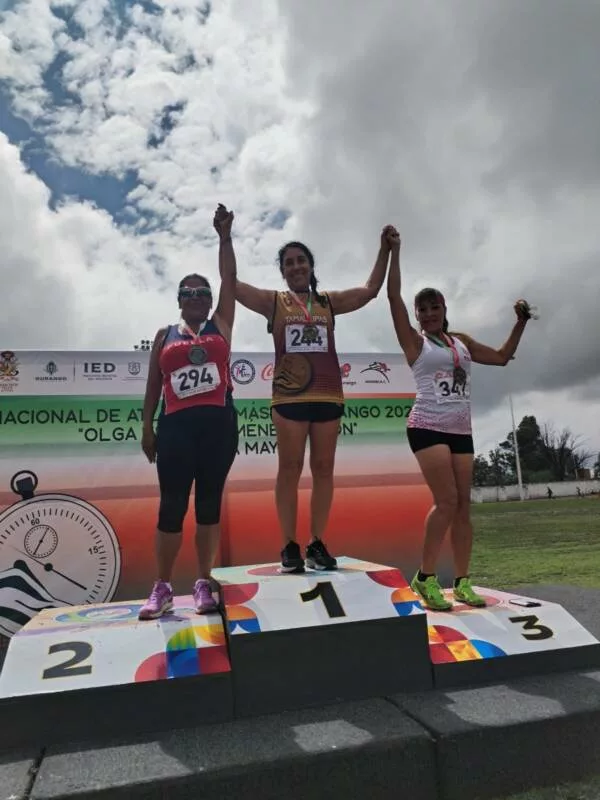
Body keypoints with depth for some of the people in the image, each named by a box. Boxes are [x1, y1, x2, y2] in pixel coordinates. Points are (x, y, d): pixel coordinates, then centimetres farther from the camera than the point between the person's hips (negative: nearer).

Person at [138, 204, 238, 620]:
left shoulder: (221, 325, 12)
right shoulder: (165, 336, 13)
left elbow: (230, 279, 6)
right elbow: (153, 384, 12)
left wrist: (225, 235, 4)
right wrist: (147, 427, 6)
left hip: (218, 423, 0)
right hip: (176, 426, 0)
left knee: (209, 503, 5)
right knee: (172, 506, 2)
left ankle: (204, 584, 14)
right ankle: (163, 588, 12)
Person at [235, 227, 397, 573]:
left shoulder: (329, 302, 15)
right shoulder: (273, 301, 9)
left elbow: (371, 290, 16)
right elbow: (230, 282, 3)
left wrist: (385, 250, 9)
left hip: (328, 396, 3)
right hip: (289, 397, -2)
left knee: (323, 470, 4)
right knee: (290, 470, -1)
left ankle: (318, 545, 12)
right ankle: (290, 546, 6)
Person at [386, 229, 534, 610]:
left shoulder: (462, 342, 16)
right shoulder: (415, 341, 2)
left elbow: (502, 357, 25)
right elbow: (394, 296, -5)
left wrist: (520, 323, 18)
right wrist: (395, 251, -4)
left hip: (461, 431, 5)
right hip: (428, 428, -5)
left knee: (464, 506, 3)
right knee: (447, 502, -15)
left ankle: (463, 582, 11)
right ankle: (425, 577, -1)